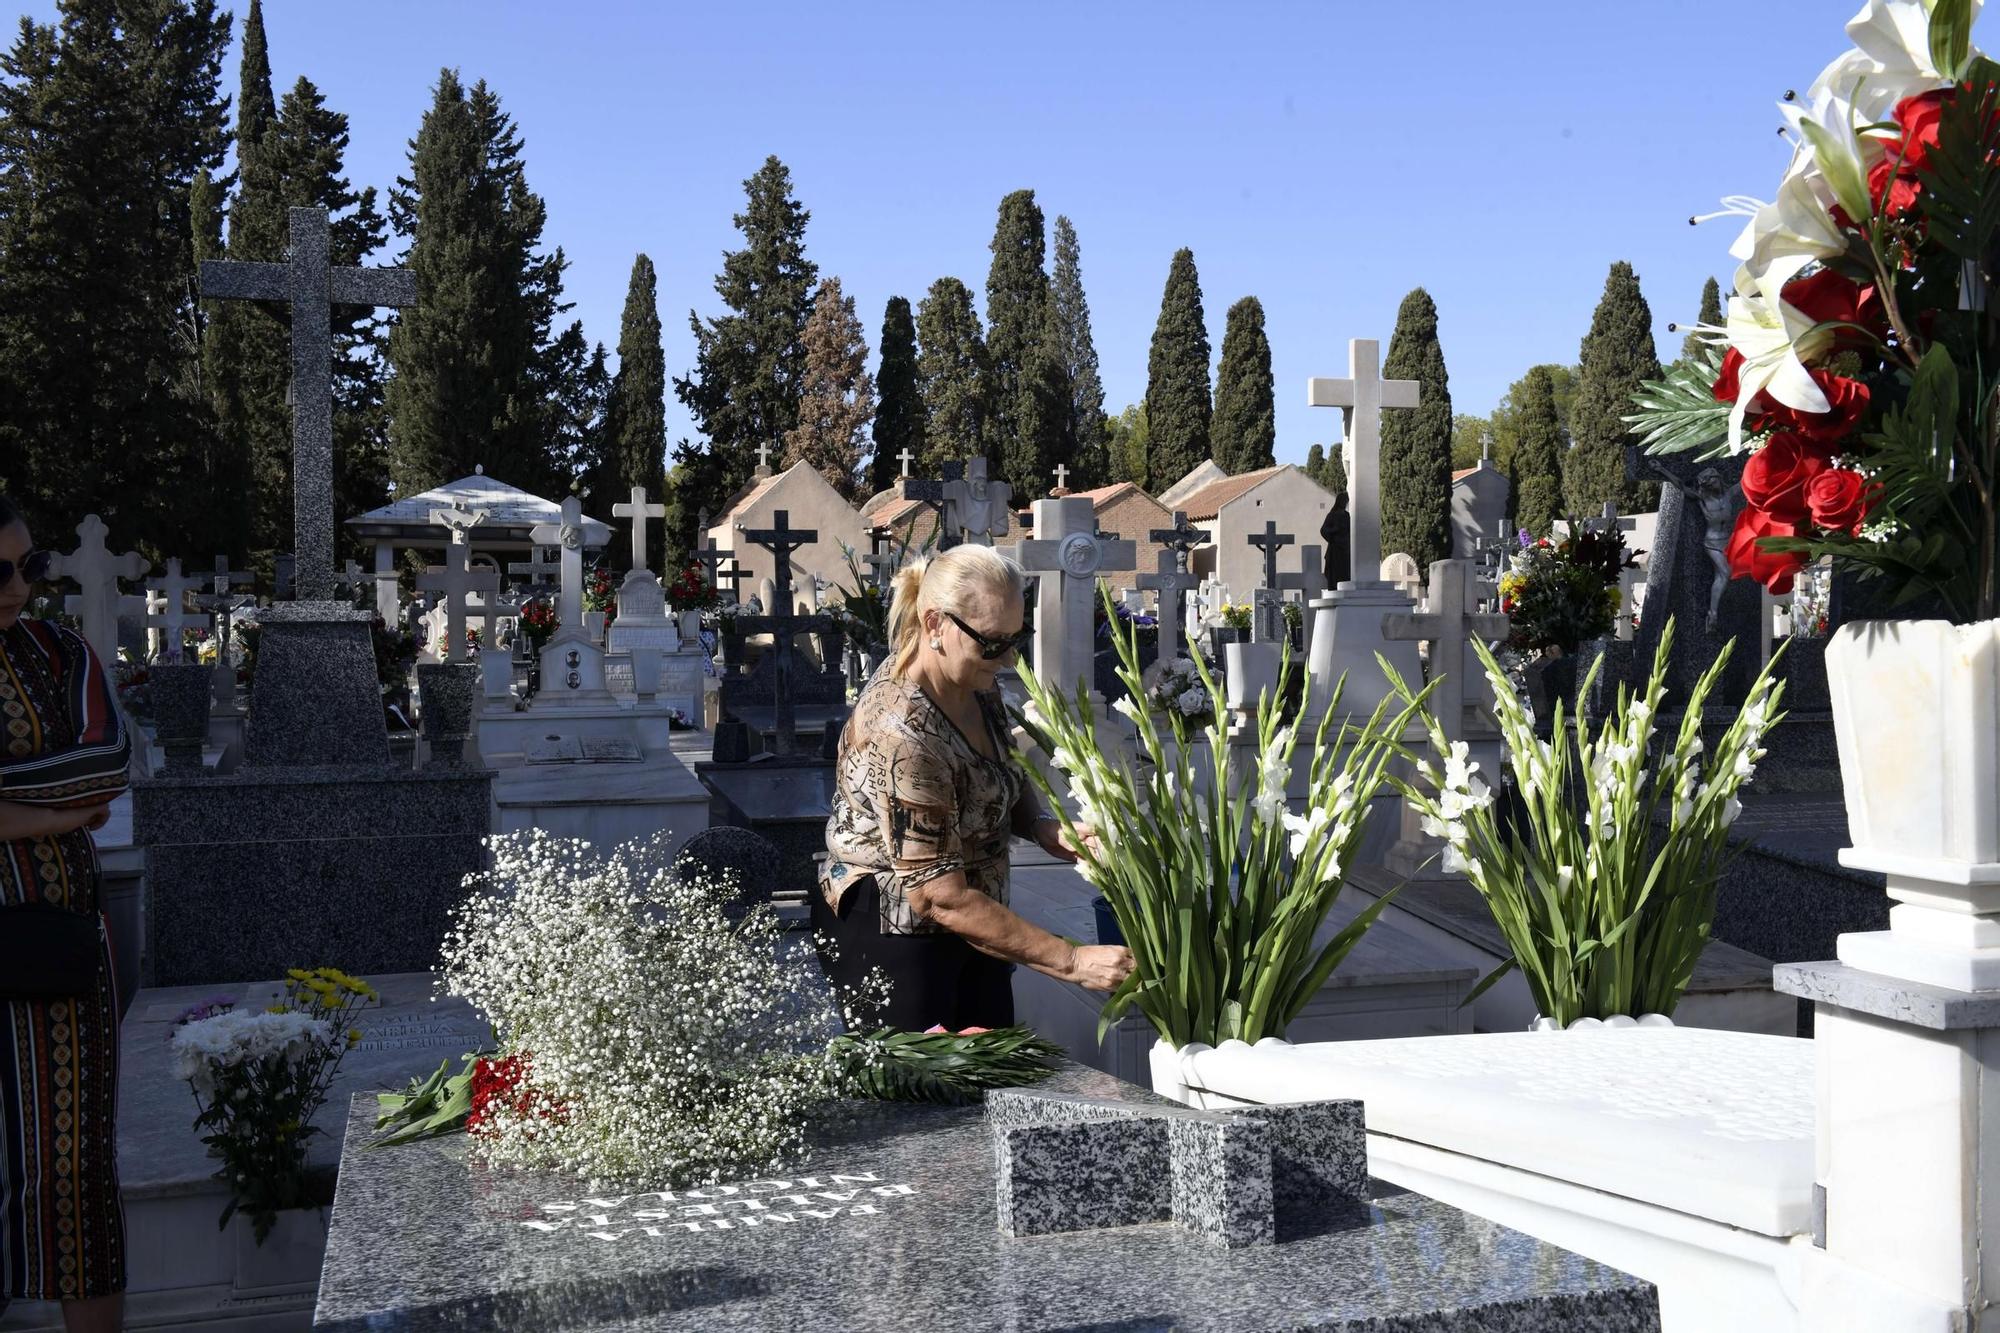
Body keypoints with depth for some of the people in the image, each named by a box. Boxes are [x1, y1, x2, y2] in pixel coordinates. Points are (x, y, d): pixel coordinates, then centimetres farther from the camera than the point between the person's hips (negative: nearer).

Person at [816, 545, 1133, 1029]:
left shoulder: (976, 688, -3)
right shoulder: (900, 734, -30)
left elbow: (1005, 782, 15)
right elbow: (941, 897, -30)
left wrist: (1042, 827, -8)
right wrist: (1072, 961, -29)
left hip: (969, 923, 8)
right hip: (893, 935, -8)